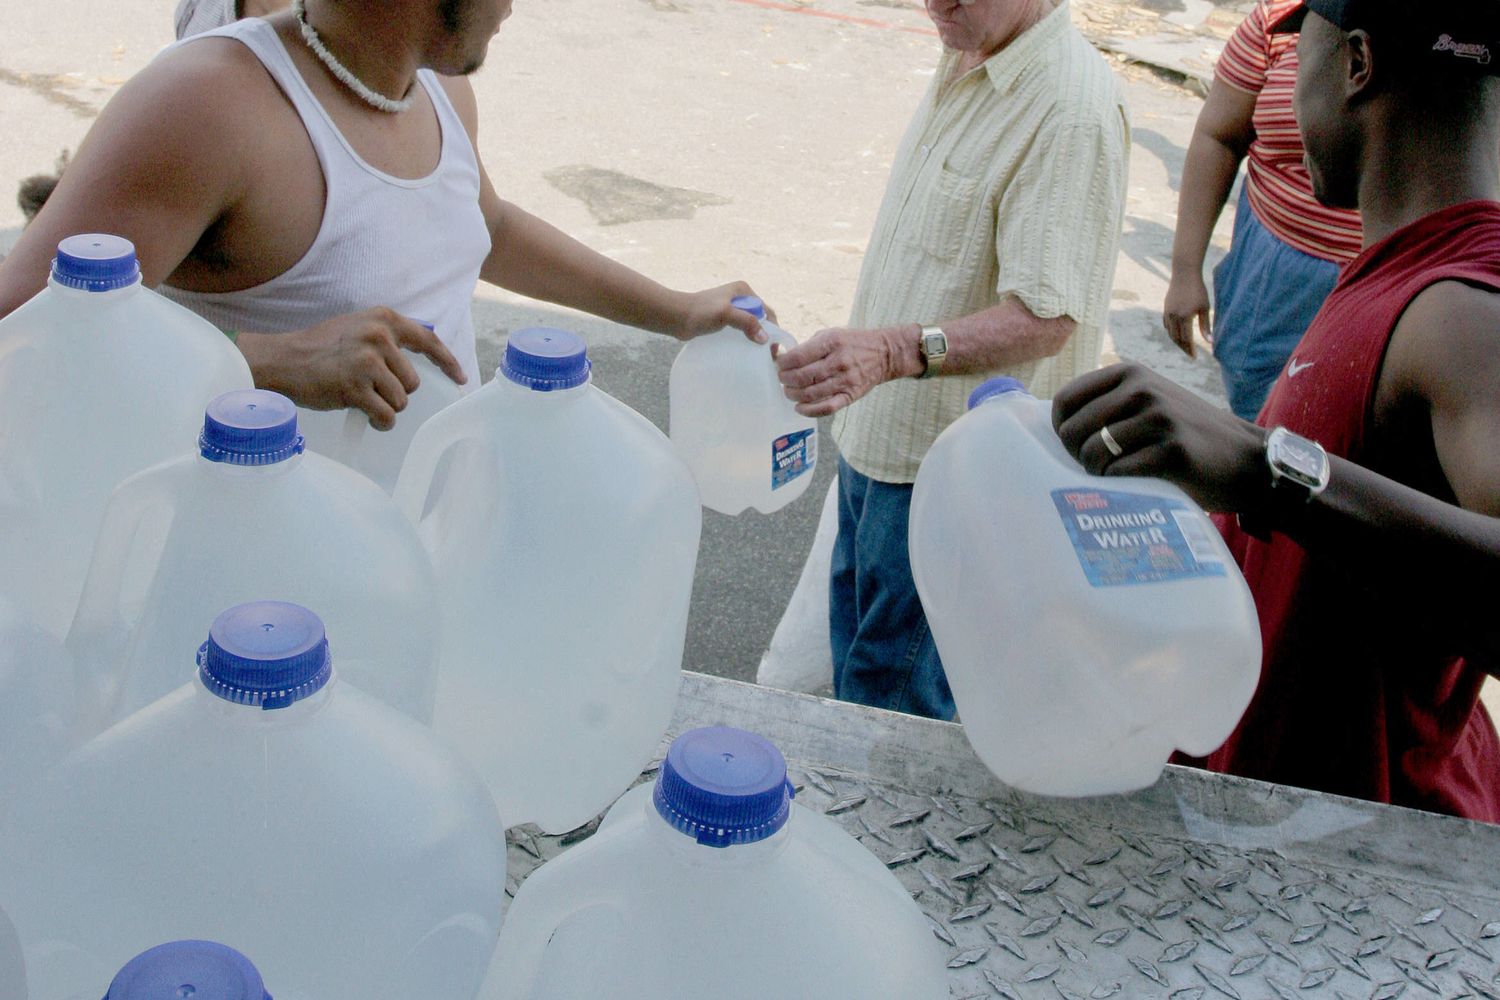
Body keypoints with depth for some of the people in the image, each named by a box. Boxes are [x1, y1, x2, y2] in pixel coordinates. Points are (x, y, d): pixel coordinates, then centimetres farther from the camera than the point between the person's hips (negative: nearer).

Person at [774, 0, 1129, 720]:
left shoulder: (1073, 107, -24)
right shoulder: (964, 64, 6)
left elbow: (1043, 318, -31)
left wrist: (895, 350, -45)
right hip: (877, 438, 9)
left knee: (894, 706, 2)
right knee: (853, 667, 22)